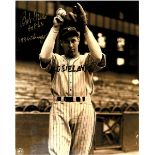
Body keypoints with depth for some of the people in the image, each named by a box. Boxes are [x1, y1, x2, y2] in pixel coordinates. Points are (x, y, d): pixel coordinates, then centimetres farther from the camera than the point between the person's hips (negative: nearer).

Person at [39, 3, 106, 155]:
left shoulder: (86, 59, 14)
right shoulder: (56, 59, 15)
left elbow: (99, 58, -10)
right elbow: (43, 57, -8)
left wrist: (85, 27, -10)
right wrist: (55, 28, -5)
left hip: (83, 108, 1)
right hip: (59, 108, 0)